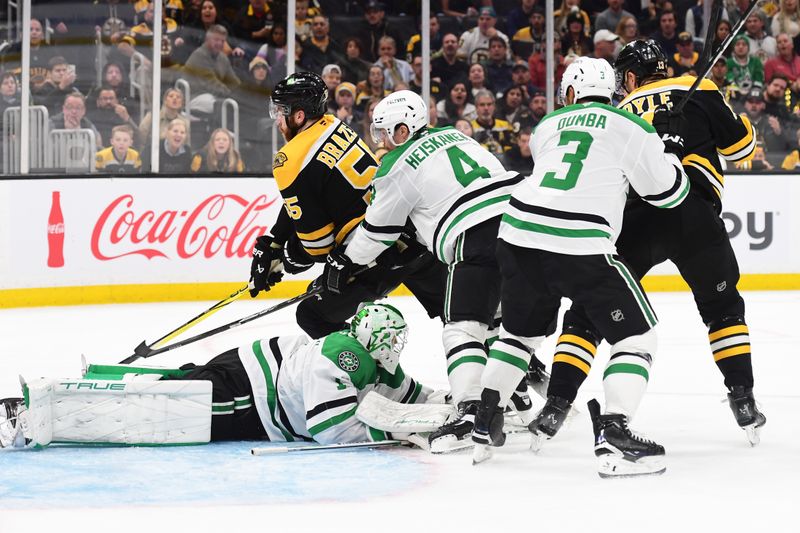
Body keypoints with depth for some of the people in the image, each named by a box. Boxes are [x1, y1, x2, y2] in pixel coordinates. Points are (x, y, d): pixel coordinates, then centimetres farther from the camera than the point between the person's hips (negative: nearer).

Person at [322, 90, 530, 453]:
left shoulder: (396, 167, 4)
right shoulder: (452, 136, 25)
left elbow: (377, 231, 13)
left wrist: (342, 263, 28)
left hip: (477, 237, -8)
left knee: (462, 328, -6)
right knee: (504, 318, 26)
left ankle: (469, 413, -21)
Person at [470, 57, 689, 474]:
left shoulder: (546, 127, 20)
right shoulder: (630, 128, 5)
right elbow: (668, 192, 9)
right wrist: (669, 144, 26)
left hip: (519, 235, 5)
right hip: (581, 247, -5)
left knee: (520, 330, 28)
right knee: (635, 335, 6)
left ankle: (484, 425, 28)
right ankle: (613, 437, -9)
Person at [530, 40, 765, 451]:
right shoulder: (697, 91, 15)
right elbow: (740, 146, 16)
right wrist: (739, 122, 36)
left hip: (630, 219, 1)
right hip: (692, 216, -1)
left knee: (586, 313, 12)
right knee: (723, 306, 23)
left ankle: (555, 407, 2)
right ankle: (743, 401, 15)